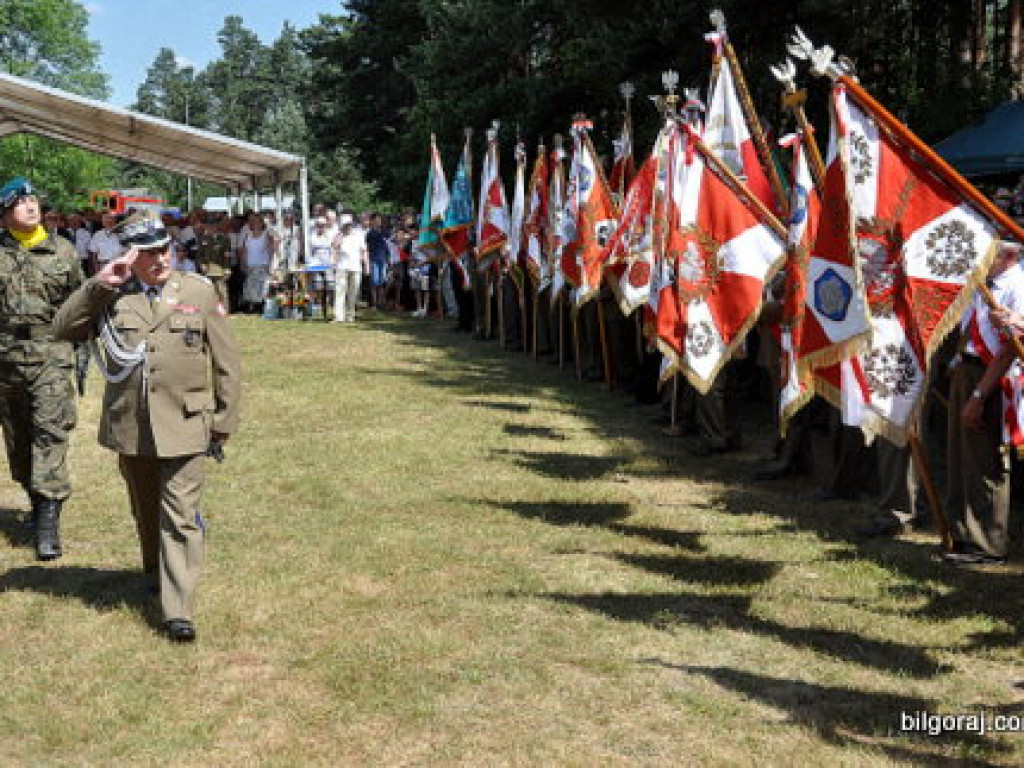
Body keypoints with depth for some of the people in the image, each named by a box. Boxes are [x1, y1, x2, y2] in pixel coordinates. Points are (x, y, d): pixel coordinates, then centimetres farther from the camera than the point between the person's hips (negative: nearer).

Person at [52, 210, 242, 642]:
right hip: (129, 427, 3)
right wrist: (98, 286, -12)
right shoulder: (111, 296, 3)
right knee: (145, 511, 20)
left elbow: (226, 363, 2)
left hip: (184, 427, -3)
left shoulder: (199, 291, -1)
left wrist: (224, 421, 1)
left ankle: (178, 610, -6)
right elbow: (63, 329, -3)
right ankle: (156, 572, 42)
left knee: (180, 516, -7)